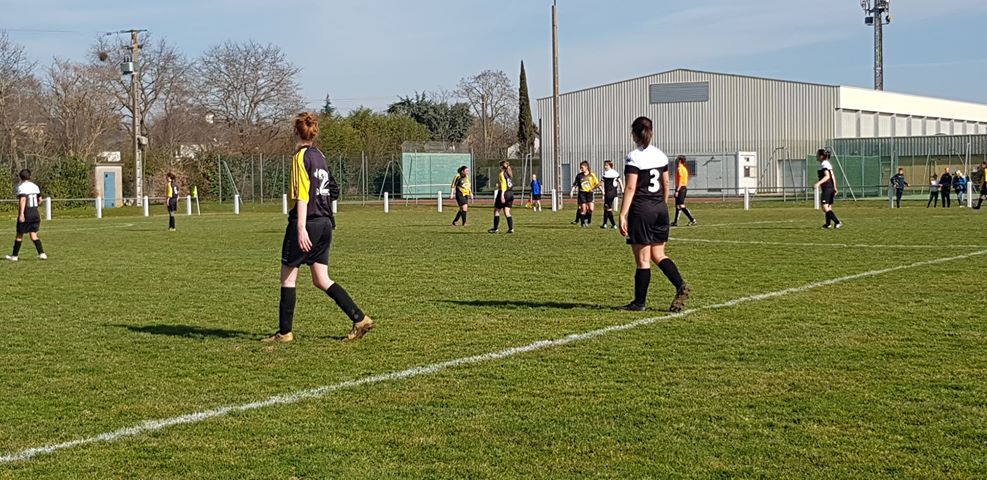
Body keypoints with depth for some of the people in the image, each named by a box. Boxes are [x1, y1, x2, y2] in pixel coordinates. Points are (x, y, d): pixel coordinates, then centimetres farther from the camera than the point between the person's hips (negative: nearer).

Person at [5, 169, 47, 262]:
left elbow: (23, 200, -22)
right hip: (35, 213, 6)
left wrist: (21, 214, -25)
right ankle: (42, 253, -6)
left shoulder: (21, 187, -11)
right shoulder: (35, 186, 9)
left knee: (19, 235, 7)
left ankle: (14, 255, 16)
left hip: (25, 213, -6)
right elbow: (40, 200, 14)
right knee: (33, 235, 7)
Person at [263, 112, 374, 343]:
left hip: (307, 223, -7)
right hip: (325, 223, 7)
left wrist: (301, 228, -21)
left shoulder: (301, 156, -9)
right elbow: (333, 191, 18)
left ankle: (284, 331, 7)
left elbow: (302, 195, -16)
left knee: (288, 276, 4)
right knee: (321, 280, 10)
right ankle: (360, 319, 2)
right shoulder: (320, 156, 13)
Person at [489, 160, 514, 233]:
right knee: (507, 212, 8)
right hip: (511, 193, 7)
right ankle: (511, 228, 0)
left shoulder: (502, 174, -8)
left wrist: (502, 195, -22)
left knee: (496, 210, 4)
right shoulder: (509, 174, 14)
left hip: (504, 193, -7)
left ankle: (496, 228, 3)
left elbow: (503, 184, -17)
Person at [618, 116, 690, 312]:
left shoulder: (634, 157, -12)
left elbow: (631, 188, -16)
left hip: (641, 210, -6)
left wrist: (623, 215, -16)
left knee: (643, 259, 0)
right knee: (658, 255, 14)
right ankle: (681, 285, -5)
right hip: (660, 209, 7)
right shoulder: (660, 155, 9)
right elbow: (666, 184, 15)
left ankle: (639, 302, 7)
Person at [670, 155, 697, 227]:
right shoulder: (684, 168, 16)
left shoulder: (680, 169, -13)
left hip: (680, 188, -10)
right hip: (685, 187, 10)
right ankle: (675, 222, 19)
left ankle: (692, 219, -20)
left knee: (681, 206, -13)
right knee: (677, 205, 14)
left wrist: (677, 190, -22)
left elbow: (680, 180, -19)